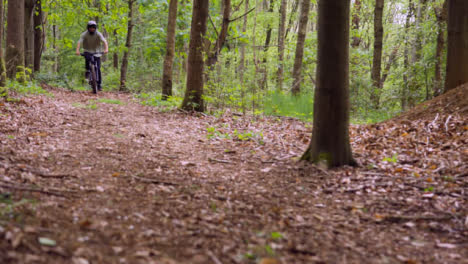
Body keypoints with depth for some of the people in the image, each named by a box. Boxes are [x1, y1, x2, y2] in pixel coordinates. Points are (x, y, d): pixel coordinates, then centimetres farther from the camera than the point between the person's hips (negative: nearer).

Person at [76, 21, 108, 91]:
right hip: (87, 51, 0)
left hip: (96, 53, 0)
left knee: (98, 69, -6)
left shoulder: (98, 34, -12)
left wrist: (106, 49, -44)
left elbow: (104, 41, -25)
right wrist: (77, 50, -40)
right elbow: (79, 42, -23)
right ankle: (87, 71, -11)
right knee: (87, 58, -35)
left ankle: (99, 84, 3)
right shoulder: (84, 34, -11)